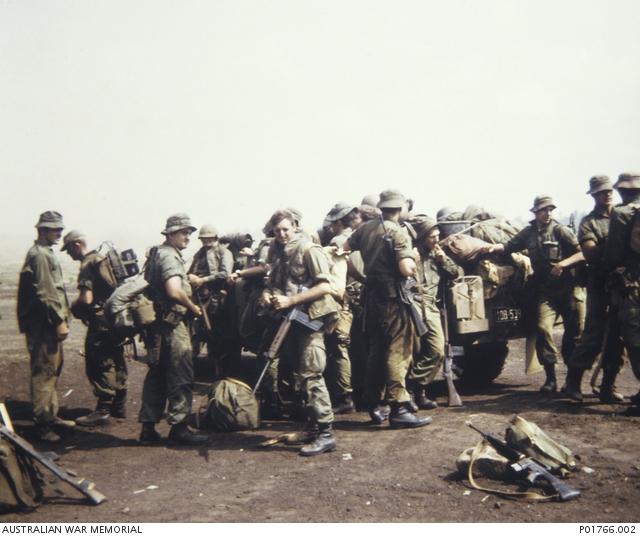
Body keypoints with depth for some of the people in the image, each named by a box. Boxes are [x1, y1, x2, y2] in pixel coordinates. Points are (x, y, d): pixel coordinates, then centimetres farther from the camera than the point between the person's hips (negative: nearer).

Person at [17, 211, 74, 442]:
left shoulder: (47, 253, 17)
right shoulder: (38, 255, -14)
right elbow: (45, 293, -20)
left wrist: (61, 319, 20)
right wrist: (59, 321, -19)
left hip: (50, 324, 10)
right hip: (44, 325, -10)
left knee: (53, 370, 16)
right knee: (44, 373, -6)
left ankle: (51, 416, 26)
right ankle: (41, 424, -1)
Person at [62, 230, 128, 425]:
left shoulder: (87, 264, -14)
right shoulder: (102, 259, 15)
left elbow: (86, 299, -23)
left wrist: (73, 308, -3)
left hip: (101, 323, -10)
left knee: (99, 366, -3)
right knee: (116, 363, 15)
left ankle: (103, 410, -1)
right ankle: (119, 407, 24)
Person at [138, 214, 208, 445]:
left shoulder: (156, 253, 17)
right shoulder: (170, 255, -14)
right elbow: (174, 291, -27)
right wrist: (194, 308, -12)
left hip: (158, 323, 10)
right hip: (172, 323, -10)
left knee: (157, 374, 13)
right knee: (181, 375, -4)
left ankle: (148, 427, 17)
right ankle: (178, 426, 1)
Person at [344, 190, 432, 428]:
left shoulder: (366, 228, 7)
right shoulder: (397, 232, -13)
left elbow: (345, 247, 23)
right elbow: (407, 270, -22)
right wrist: (413, 258, -1)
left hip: (371, 296, 7)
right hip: (392, 298, -7)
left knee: (376, 351, 14)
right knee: (398, 352, -5)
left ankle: (376, 405, 20)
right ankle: (398, 408, -7)